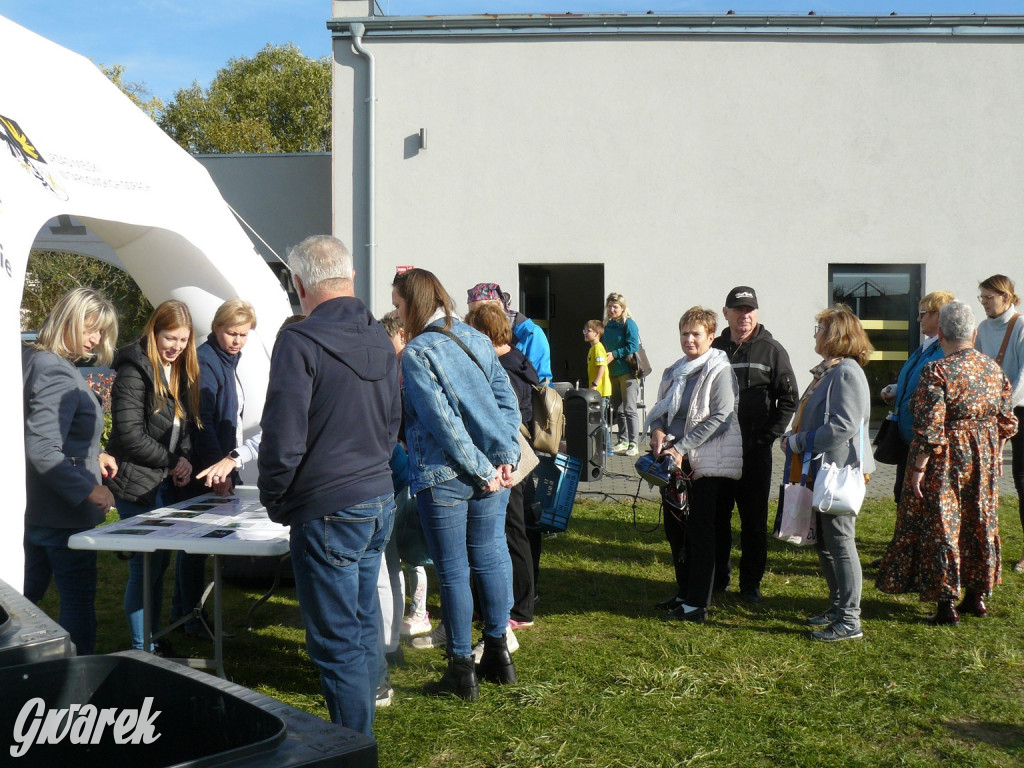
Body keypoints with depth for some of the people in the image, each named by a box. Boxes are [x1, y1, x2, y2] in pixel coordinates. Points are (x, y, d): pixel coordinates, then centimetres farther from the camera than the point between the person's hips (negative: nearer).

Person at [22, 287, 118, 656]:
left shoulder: (31, 359, 8)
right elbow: (42, 450, -30)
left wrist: (91, 455, 15)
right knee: (78, 598, 2)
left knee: (29, 591, 19)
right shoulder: (57, 373, -22)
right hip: (64, 513, -10)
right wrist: (89, 489, -25)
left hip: (35, 510, 10)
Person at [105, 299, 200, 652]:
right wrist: (172, 462, -12)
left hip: (167, 482, 8)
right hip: (138, 485, -8)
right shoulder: (134, 370, -14)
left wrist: (186, 457, -4)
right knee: (145, 566, -3)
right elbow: (131, 435, -20)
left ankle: (155, 640, 25)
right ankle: (141, 649, 9)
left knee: (160, 562, 14)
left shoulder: (182, 371, 11)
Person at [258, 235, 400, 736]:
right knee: (364, 626, 17)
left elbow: (283, 440, -17)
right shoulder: (380, 340, 8)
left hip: (329, 511, -8)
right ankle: (362, 738, 30)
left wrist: (274, 501, -2)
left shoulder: (301, 342, -16)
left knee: (336, 642, 0)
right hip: (380, 501, 8)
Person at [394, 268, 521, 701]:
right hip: (491, 470, 6)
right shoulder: (477, 340, 9)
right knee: (488, 558, 16)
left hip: (443, 478, -6)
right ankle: (498, 654, 26)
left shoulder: (416, 353, -11)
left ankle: (462, 670, 12)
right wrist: (505, 459, -2)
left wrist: (483, 470, -14)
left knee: (452, 572, 3)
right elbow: (507, 401, 4)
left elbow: (442, 421, -18)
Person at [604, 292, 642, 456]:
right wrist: (604, 356, 2)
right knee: (618, 410, 12)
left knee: (629, 409, -9)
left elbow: (633, 346, -15)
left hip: (627, 371, -7)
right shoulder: (607, 325, 14)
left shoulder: (629, 324, -7)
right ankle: (623, 441, 21)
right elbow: (603, 345, 22)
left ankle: (633, 444, -9)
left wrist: (614, 355, -15)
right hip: (612, 372, 8)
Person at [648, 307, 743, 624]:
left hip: (707, 463, -7)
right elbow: (660, 408, 17)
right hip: (677, 462, 7)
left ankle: (697, 604, 5)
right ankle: (684, 593, 27)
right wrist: (658, 431, -6)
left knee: (699, 532, -2)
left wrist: (681, 448, -20)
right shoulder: (674, 371, 13)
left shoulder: (720, 371, -9)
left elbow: (719, 418, -16)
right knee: (674, 527, 12)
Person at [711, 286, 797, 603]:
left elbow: (788, 399, -1)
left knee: (754, 519, 5)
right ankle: (716, 577, 22)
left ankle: (751, 583, 14)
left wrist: (767, 435, -8)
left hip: (755, 450, -3)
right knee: (716, 516, 9)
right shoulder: (715, 349, 9)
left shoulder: (771, 350, 1)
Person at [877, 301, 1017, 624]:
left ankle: (946, 604, 4)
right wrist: (991, 457, 19)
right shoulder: (993, 369, 3)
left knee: (940, 526, 1)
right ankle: (977, 595, 26)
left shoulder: (936, 372, -17)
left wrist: (918, 468, -15)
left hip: (945, 463, -6)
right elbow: (1006, 421, 8)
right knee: (979, 523, 16)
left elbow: (929, 428, -21)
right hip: (984, 459, 6)